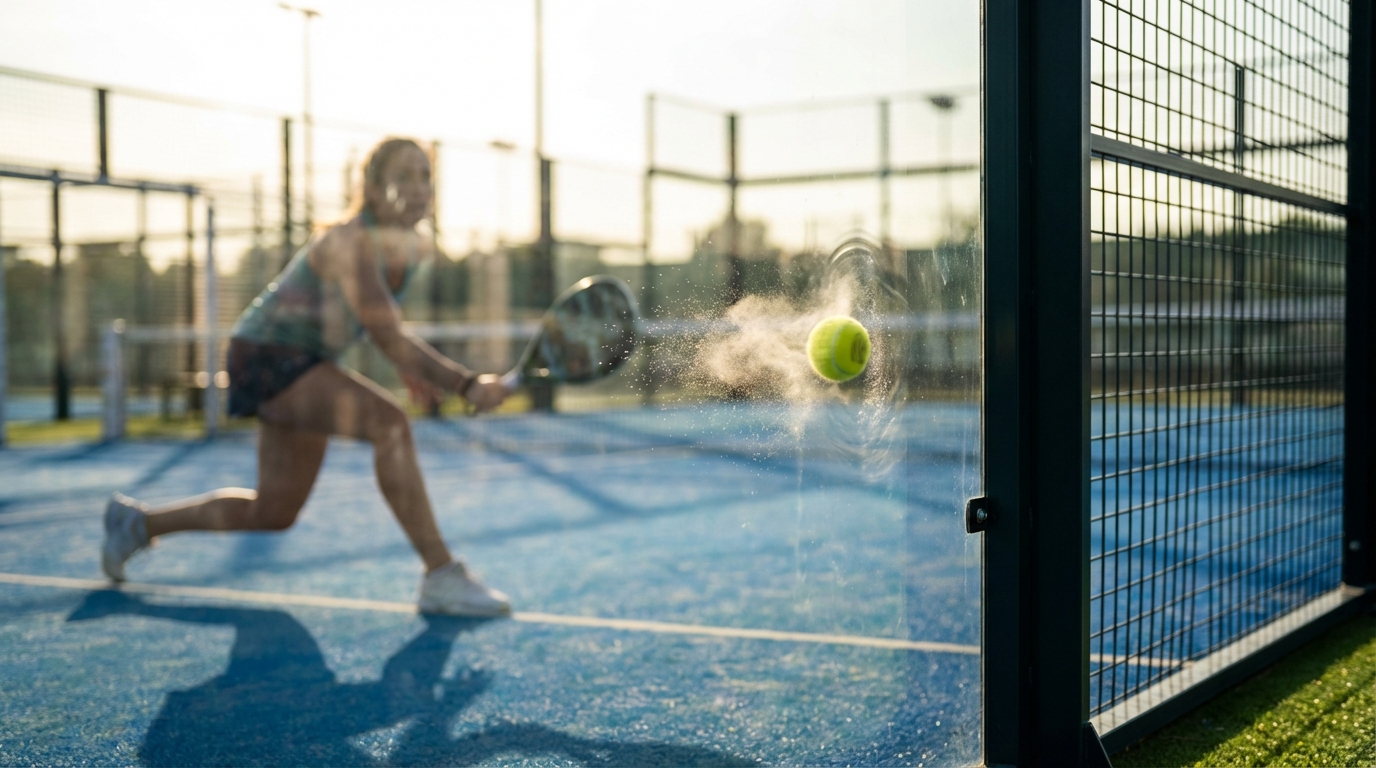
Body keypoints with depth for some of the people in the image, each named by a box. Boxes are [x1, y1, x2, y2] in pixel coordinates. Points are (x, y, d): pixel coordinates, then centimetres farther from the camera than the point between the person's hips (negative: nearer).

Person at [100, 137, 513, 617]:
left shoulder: (402, 242, 1)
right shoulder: (352, 243, -26)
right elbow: (389, 338, -35)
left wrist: (406, 367, 11)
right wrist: (467, 385, -41)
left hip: (306, 365, 10)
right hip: (268, 358, -10)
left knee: (274, 512, 16)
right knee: (390, 423, -32)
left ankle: (139, 522, 37)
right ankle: (442, 579, -29)